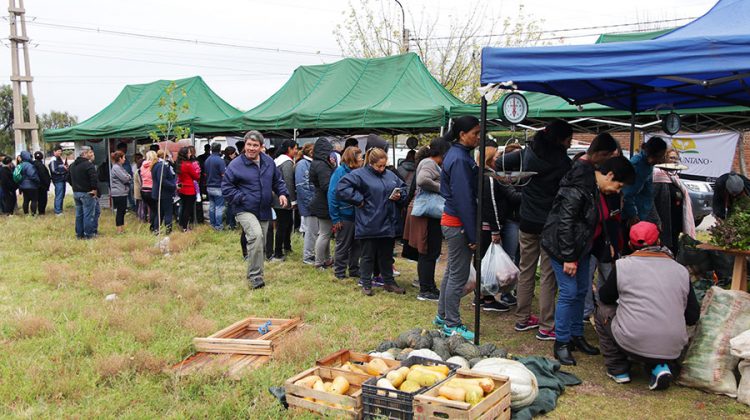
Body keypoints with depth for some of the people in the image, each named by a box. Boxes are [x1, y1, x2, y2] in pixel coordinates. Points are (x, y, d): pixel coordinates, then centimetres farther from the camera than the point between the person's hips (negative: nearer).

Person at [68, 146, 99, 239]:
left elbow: (69, 178, 22)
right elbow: (94, 178, -25)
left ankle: (79, 233, 19)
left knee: (79, 214, 14)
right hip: (87, 193, -8)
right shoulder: (88, 164, -16)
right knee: (89, 214, -2)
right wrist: (94, 189, -14)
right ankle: (89, 234, 1)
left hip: (76, 193, 8)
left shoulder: (73, 165, 13)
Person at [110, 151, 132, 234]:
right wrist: (129, 177, 0)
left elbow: (128, 178, 16)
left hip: (123, 193, 10)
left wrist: (128, 177, -5)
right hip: (118, 193, -10)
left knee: (122, 211, 13)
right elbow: (125, 178, -19)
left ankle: (122, 229, 20)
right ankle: (119, 230, 1)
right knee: (120, 212, -4)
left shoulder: (120, 167, 17)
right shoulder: (116, 168, -13)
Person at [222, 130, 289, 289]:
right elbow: (226, 187, -6)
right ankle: (255, 276, -18)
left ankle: (256, 275, 33)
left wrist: (282, 193, -1)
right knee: (256, 236, -29)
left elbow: (278, 180, 16)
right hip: (245, 211, -6)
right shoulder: (235, 165, -10)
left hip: (264, 211, 6)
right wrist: (241, 198, -15)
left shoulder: (268, 162, 4)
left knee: (260, 244, 15)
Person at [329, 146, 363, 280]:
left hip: (357, 215, 6)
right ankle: (339, 272, 18)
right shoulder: (340, 171, -13)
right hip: (345, 215, -6)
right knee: (342, 246, 6)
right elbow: (332, 195, -15)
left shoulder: (357, 172, 6)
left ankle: (354, 270, 27)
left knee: (356, 244, 14)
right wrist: (335, 218, -17)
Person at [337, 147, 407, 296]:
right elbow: (341, 188, -18)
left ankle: (389, 282, 28)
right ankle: (366, 284, 19)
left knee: (387, 255, 16)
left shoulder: (391, 175, 10)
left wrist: (399, 196, -1)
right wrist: (359, 200, -18)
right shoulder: (359, 174, -9)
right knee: (368, 256, 6)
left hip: (388, 224, 5)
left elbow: (403, 188, 22)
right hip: (369, 225, -5)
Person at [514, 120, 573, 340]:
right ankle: (546, 327, 5)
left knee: (526, 271, 14)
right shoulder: (563, 162, -11)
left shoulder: (528, 153, 2)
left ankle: (522, 318, 22)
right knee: (548, 276, 1)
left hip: (527, 223, 5)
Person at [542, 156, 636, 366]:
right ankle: (561, 342, 4)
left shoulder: (598, 190, 5)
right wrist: (568, 257, -24)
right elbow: (565, 224, -26)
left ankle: (576, 336, 28)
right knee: (569, 292, -8)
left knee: (581, 291, 15)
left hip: (581, 248, 10)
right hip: (562, 247, -10)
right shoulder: (577, 190, -25)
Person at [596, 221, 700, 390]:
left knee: (603, 311, 20)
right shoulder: (681, 270, 6)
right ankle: (660, 367, 9)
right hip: (673, 350, 4)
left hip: (633, 344, -3)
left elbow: (605, 297, 12)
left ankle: (618, 370, 19)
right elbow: (693, 317, 9)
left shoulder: (623, 265, -2)